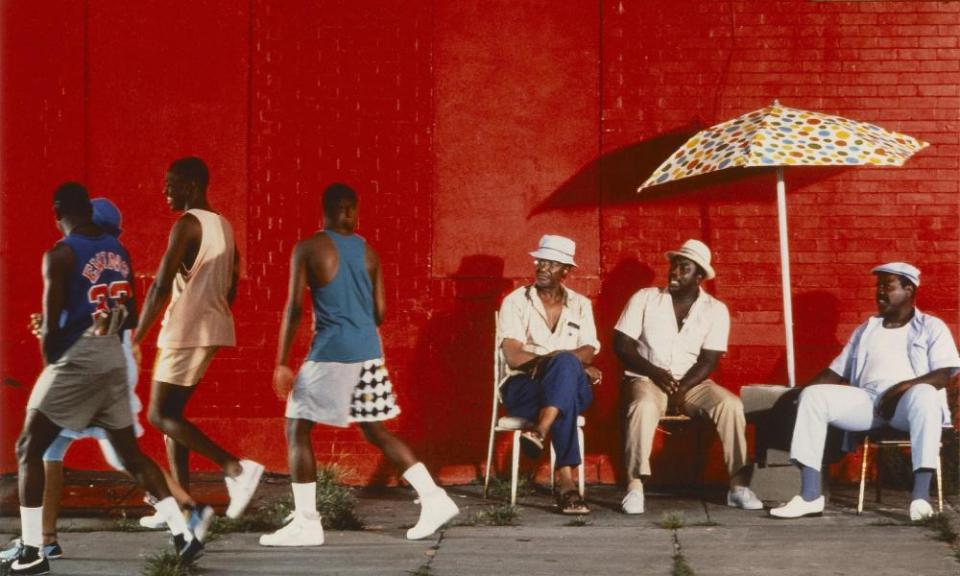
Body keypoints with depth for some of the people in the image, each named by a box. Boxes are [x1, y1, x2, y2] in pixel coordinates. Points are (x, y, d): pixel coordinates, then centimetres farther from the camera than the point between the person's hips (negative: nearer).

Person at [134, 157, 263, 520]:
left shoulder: (188, 224, -13)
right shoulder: (223, 226, 14)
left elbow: (161, 287, -18)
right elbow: (230, 288, 19)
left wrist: (136, 341, -15)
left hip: (186, 332, -9)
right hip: (213, 329, 9)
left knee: (160, 415, -4)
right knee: (170, 413, 14)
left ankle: (236, 467, -16)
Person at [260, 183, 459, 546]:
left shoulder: (308, 249, -4)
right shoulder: (369, 253, 10)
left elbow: (294, 308, -8)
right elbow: (380, 313, 10)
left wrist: (281, 363, -5)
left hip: (331, 352, -6)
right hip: (370, 352, 6)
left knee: (297, 428, 5)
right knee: (376, 432, 17)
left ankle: (306, 523, 0)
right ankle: (434, 499, 10)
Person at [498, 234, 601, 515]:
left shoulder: (580, 305, 15)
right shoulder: (515, 302, 6)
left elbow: (588, 352, 0)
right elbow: (513, 356, -9)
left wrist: (555, 361, -24)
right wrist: (571, 364, -18)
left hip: (573, 388, 2)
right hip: (524, 389, -2)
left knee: (565, 363, -37)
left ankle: (539, 433, -51)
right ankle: (566, 482, -49)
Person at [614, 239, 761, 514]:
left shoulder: (715, 310, 2)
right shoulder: (645, 299, 2)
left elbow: (708, 361, -4)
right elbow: (621, 345, -3)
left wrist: (682, 388, -20)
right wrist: (655, 373, -16)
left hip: (692, 384, 2)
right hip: (646, 379, -2)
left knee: (730, 404, -26)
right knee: (644, 406, -36)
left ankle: (739, 485, -22)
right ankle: (635, 486, -34)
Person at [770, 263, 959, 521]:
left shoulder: (932, 327, 12)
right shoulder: (866, 329, 26)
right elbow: (837, 371, 22)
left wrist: (903, 387, -19)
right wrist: (802, 390, 3)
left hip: (906, 401, -4)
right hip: (867, 400, 4)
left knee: (924, 394, -40)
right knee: (813, 396, -20)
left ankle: (921, 494, -43)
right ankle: (810, 495, -28)